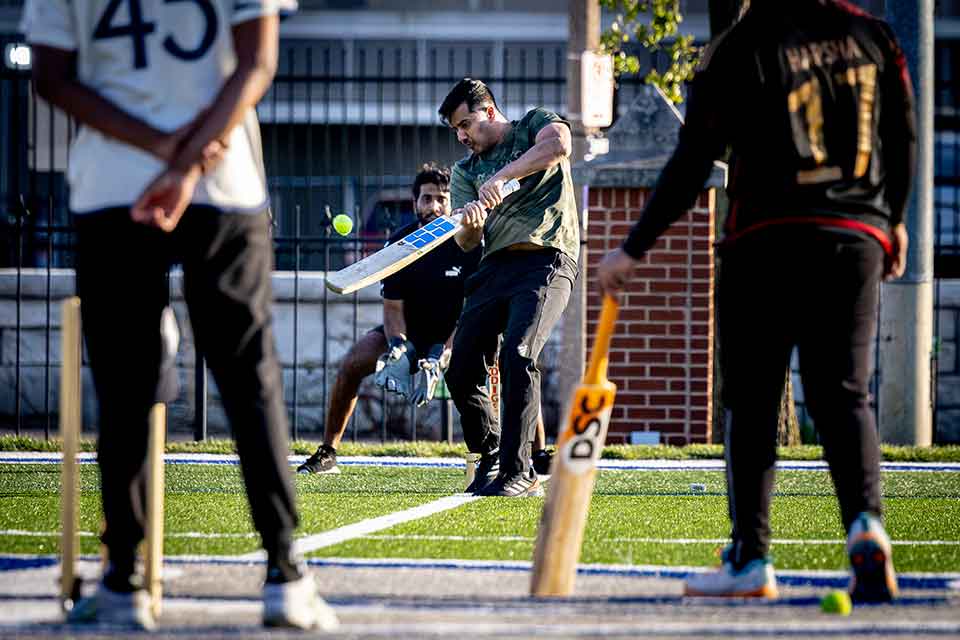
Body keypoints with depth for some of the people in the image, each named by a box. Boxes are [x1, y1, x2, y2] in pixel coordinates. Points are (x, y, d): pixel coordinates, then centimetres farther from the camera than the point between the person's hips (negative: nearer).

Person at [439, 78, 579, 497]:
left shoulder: (533, 124, 10)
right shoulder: (465, 171, 21)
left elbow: (560, 142, -16)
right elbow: (466, 242, 7)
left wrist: (502, 177, -23)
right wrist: (469, 223, -18)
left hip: (545, 261, -6)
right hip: (494, 268, 6)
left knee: (518, 355, -25)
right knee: (461, 373, -2)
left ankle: (518, 472, -23)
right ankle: (491, 459, 20)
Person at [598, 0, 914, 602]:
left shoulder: (740, 50, -6)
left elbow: (692, 163, -6)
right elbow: (904, 136, 13)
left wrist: (634, 250, 1)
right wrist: (893, 218, 29)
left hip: (766, 240, -3)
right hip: (857, 237, 3)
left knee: (752, 401, 5)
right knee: (844, 395, 4)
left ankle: (752, 557, 1)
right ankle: (866, 520, -20)